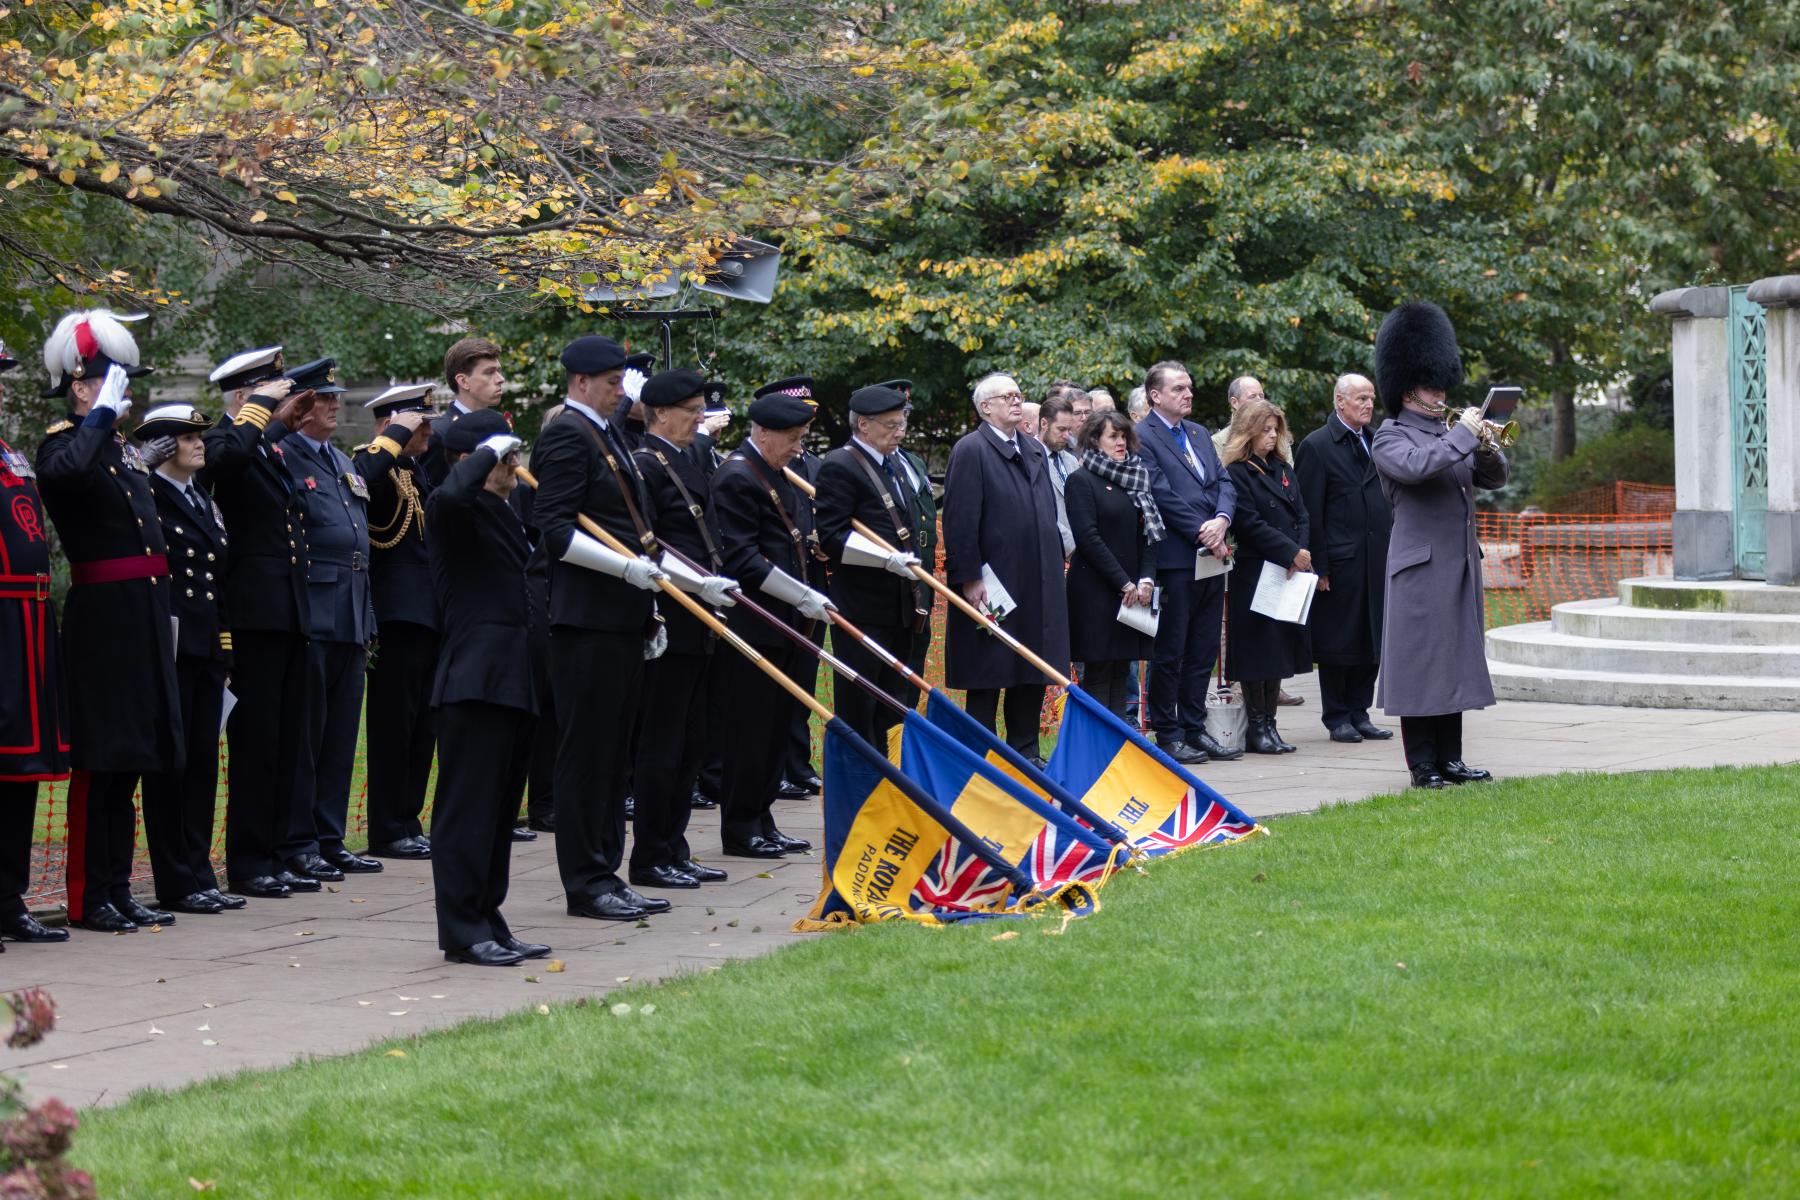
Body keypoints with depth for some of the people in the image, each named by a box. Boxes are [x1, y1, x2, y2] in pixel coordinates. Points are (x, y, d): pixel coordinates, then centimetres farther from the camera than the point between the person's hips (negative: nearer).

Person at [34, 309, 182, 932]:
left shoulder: (122, 448, 16)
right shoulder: (64, 442, -8)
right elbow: (64, 471, -35)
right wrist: (102, 415, -23)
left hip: (144, 619, 8)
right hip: (102, 621, -8)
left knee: (130, 759, 11)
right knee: (98, 760, -4)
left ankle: (118, 891, 17)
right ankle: (88, 897, 1)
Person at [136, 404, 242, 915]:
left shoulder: (203, 500, 18)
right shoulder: (147, 498, -6)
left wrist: (225, 639, 14)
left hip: (208, 645, 8)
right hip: (168, 644, -8)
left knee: (203, 759, 8)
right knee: (170, 760, -2)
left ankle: (199, 875, 13)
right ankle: (176, 883, 1)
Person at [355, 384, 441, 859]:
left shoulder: (415, 471, 19)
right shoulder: (371, 463, -9)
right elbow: (362, 481, -33)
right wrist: (398, 436, -23)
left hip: (427, 615, 9)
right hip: (397, 617, -9)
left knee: (422, 726, 12)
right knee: (394, 722, -5)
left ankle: (408, 821, 19)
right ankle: (388, 831, -1)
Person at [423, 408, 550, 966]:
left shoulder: (504, 514, 21)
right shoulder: (452, 509, -9)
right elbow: (452, 494, -34)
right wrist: (489, 452, -19)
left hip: (512, 678, 10)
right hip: (474, 678, -10)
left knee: (500, 807, 12)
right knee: (469, 804, -6)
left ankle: (488, 924, 18)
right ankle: (462, 931, -3)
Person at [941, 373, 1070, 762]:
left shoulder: (1036, 450, 16)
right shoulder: (970, 450, -8)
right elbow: (960, 521, -13)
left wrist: (1054, 567, 16)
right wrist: (969, 579, -17)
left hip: (1038, 585, 7)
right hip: (992, 583, -7)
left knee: (1033, 675, 11)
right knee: (988, 677, -1)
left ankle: (1025, 751, 19)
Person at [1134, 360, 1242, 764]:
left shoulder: (1200, 434, 17)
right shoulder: (1142, 437, -8)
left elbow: (1224, 482, 11)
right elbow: (1163, 495, -14)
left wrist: (1221, 520, -8)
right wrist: (1202, 534, -15)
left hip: (1211, 556, 8)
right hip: (1175, 560, -7)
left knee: (1204, 650, 11)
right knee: (1170, 651, -1)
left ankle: (1194, 728, 18)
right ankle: (1168, 734, 6)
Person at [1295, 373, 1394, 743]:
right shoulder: (1316, 446, -5)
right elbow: (1310, 513, -9)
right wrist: (1318, 567, -13)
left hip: (1378, 560, 6)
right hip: (1340, 561, -6)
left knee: (1372, 642, 8)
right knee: (1337, 642, 1)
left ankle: (1359, 713, 17)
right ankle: (1337, 717, 9)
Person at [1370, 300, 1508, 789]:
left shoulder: (1449, 434, 17)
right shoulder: (1391, 438, -5)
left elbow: (1495, 477, 15)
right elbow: (1415, 466, -25)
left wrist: (1486, 447, -5)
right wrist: (1463, 434, -19)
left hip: (1461, 563, 7)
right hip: (1421, 565, -7)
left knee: (1456, 660, 9)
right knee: (1422, 661, -5)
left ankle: (1451, 759, 14)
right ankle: (1422, 766, -1)